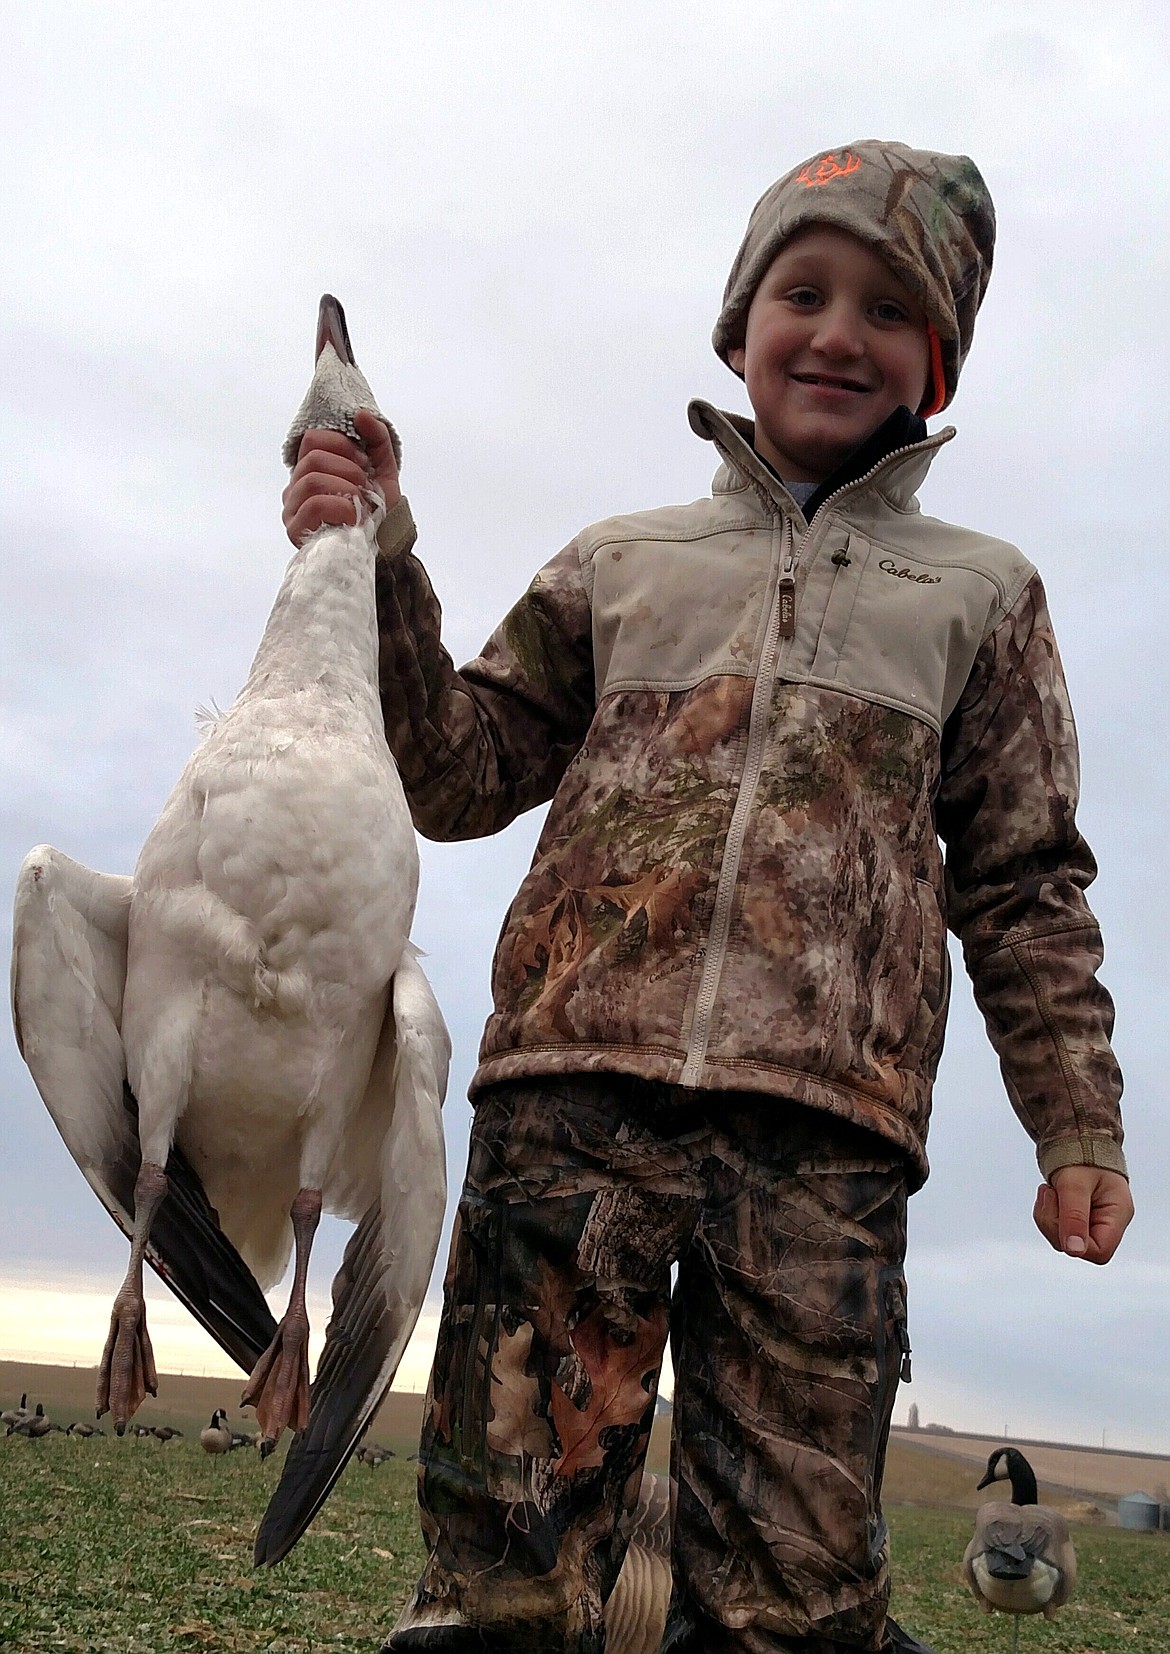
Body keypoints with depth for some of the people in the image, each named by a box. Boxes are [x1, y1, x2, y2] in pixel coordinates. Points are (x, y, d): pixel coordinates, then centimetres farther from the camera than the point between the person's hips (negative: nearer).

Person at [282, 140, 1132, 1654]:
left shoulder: (979, 592, 19)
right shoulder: (618, 563, 21)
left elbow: (1026, 885, 17)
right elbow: (461, 777, 17)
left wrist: (1079, 1126, 8)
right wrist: (381, 567, 4)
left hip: (825, 1128, 0)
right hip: (575, 1084, 1)